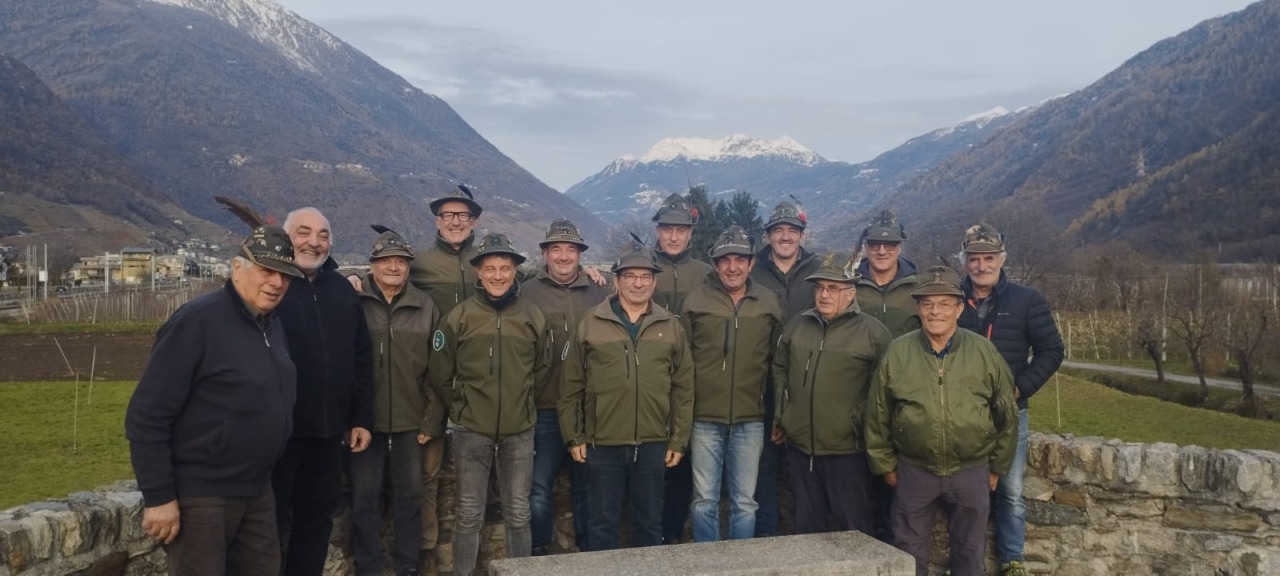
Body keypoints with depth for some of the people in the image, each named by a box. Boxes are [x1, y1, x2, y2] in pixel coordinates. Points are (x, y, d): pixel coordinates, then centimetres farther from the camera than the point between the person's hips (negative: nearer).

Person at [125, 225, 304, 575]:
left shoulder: (272, 325, 7)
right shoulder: (197, 322, -17)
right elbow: (146, 418, -18)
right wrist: (158, 497, -18)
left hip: (257, 492, 8)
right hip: (200, 497, -7)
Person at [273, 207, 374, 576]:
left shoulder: (342, 290, 9)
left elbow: (361, 359, 12)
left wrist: (362, 418, 9)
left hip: (328, 430, 5)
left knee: (318, 517, 15)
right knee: (273, 522, 6)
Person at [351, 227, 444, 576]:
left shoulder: (425, 307, 2)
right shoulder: (354, 304, -3)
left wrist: (432, 420, 0)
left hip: (411, 422, 1)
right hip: (366, 421, -1)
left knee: (410, 496, 11)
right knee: (364, 498, 7)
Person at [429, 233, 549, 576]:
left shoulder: (532, 316, 0)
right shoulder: (459, 316, -4)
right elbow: (441, 374, 5)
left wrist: (521, 400, 11)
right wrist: (462, 406, 6)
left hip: (519, 431, 1)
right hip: (471, 430, -1)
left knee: (518, 514, 11)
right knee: (468, 515, 8)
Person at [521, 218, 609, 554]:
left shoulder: (598, 294, 7)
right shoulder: (527, 293, 0)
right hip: (544, 408, -2)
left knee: (585, 484, 14)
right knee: (540, 485, 3)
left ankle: (587, 549, 28)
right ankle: (538, 551, 19)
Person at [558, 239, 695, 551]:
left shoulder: (671, 326, 5)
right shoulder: (591, 322, 0)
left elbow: (684, 388, 5)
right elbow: (572, 385, 1)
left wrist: (679, 440, 2)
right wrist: (573, 437, -1)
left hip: (654, 443, 1)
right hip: (603, 443, -1)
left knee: (650, 523, 14)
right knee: (603, 523, 10)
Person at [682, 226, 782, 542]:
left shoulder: (770, 303, 5)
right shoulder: (696, 300, -1)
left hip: (750, 420, 1)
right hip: (705, 418, -1)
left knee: (745, 502, 9)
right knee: (704, 501, 6)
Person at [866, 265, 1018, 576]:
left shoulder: (985, 353, -4)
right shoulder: (897, 352, -5)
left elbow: (1006, 415, 5)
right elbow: (878, 415, 3)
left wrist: (997, 466, 8)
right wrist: (885, 464, 5)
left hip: (971, 472, 0)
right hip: (913, 472, 0)